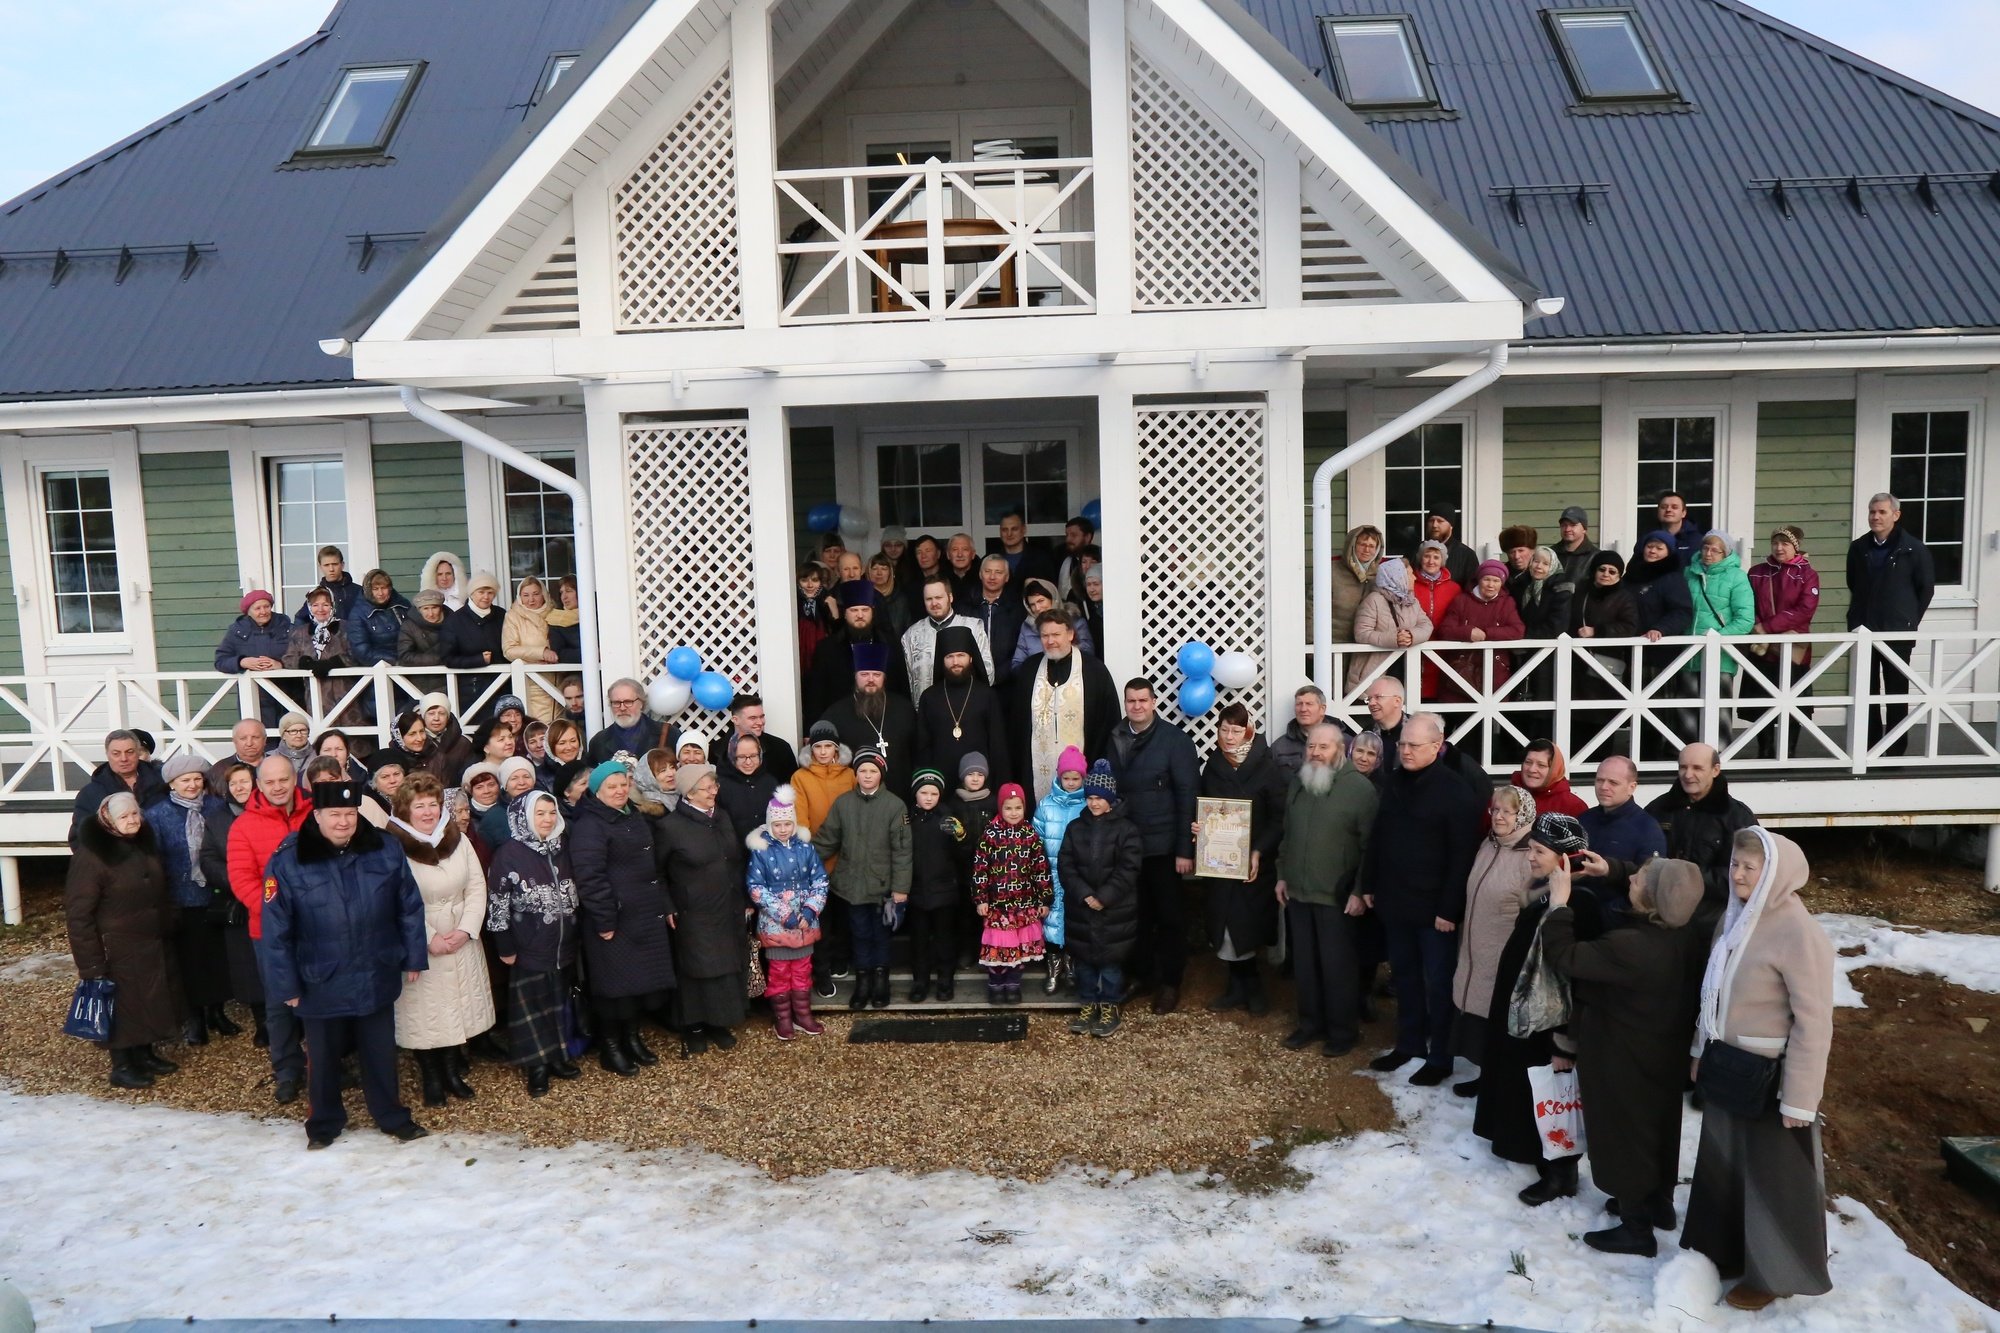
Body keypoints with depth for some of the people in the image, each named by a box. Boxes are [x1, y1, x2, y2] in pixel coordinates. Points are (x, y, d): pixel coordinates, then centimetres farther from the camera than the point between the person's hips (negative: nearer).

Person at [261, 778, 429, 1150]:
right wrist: (285, 984, -8)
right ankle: (324, 1123, 39)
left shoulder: (386, 851, -7)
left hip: (377, 979, 2)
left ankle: (392, 1117, 35)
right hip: (320, 985, -1)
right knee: (324, 1058, 17)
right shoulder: (287, 862, -14)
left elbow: (410, 908, 1)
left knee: (381, 1053, 17)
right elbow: (276, 929, -10)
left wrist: (413, 958, 3)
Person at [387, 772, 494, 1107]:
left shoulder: (458, 840, 3)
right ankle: (432, 1079, 18)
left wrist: (466, 929, -9)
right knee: (425, 1011, 3)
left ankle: (453, 1071, 25)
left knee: (458, 1007, 11)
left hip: (462, 940, 4)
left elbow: (477, 887, 3)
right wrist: (430, 939, -17)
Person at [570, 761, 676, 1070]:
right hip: (615, 919, -8)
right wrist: (604, 920, -22)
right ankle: (610, 1047, 14)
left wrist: (662, 904, 19)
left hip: (646, 916, 8)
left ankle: (632, 1036, 28)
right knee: (616, 981, 0)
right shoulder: (589, 825, -14)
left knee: (645, 976, 12)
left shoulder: (635, 817, 15)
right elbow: (589, 876, -21)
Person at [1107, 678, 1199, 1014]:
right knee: (1137, 915, 12)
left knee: (1170, 916, 6)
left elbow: (1188, 795, -10)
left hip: (1164, 847, -3)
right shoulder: (1115, 740, 4)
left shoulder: (1175, 740, -8)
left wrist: (1185, 849, -13)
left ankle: (1169, 983, 19)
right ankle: (1141, 975, 27)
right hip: (1127, 844, 4)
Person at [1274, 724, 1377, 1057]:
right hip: (1298, 891, 6)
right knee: (1303, 962, 13)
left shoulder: (1359, 787, -13)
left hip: (1337, 895, -6)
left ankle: (1343, 1030, 19)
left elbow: (1370, 845, -13)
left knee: (1338, 964, 4)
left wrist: (1359, 891, -14)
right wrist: (1282, 875, 15)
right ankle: (1310, 1022, 27)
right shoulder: (1297, 783, 9)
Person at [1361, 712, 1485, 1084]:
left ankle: (1440, 1057, 17)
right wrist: (1368, 885, 12)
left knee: (1438, 983, 5)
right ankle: (1408, 1044, 30)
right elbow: (1376, 838, 13)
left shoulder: (1456, 792, -14)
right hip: (1394, 901, 6)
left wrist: (1449, 908, -17)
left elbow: (1462, 856, -16)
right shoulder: (1393, 782, 6)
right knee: (1404, 977, 17)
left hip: (1433, 908, -6)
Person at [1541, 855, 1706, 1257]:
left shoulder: (1628, 947, -38)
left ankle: (1636, 1228, 23)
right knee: (1656, 1126, 25)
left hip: (1624, 1058, -8)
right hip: (1664, 1050, 8)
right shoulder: (1681, 932, -12)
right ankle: (1659, 1203, 45)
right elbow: (1648, 904, 10)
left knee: (1622, 1133, 10)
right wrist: (1610, 871, 3)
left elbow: (1562, 955, -30)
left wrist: (1559, 898, -25)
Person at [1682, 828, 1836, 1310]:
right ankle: (1725, 1250, 39)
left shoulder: (1800, 933, -23)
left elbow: (1814, 1024, -21)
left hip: (1770, 1077, -7)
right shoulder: (1733, 919, 1)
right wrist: (1702, 1051, 17)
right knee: (1723, 1164, 20)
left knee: (1774, 1175, 11)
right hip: (1726, 1067, 7)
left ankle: (1775, 1271, 30)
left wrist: (1799, 1099, -18)